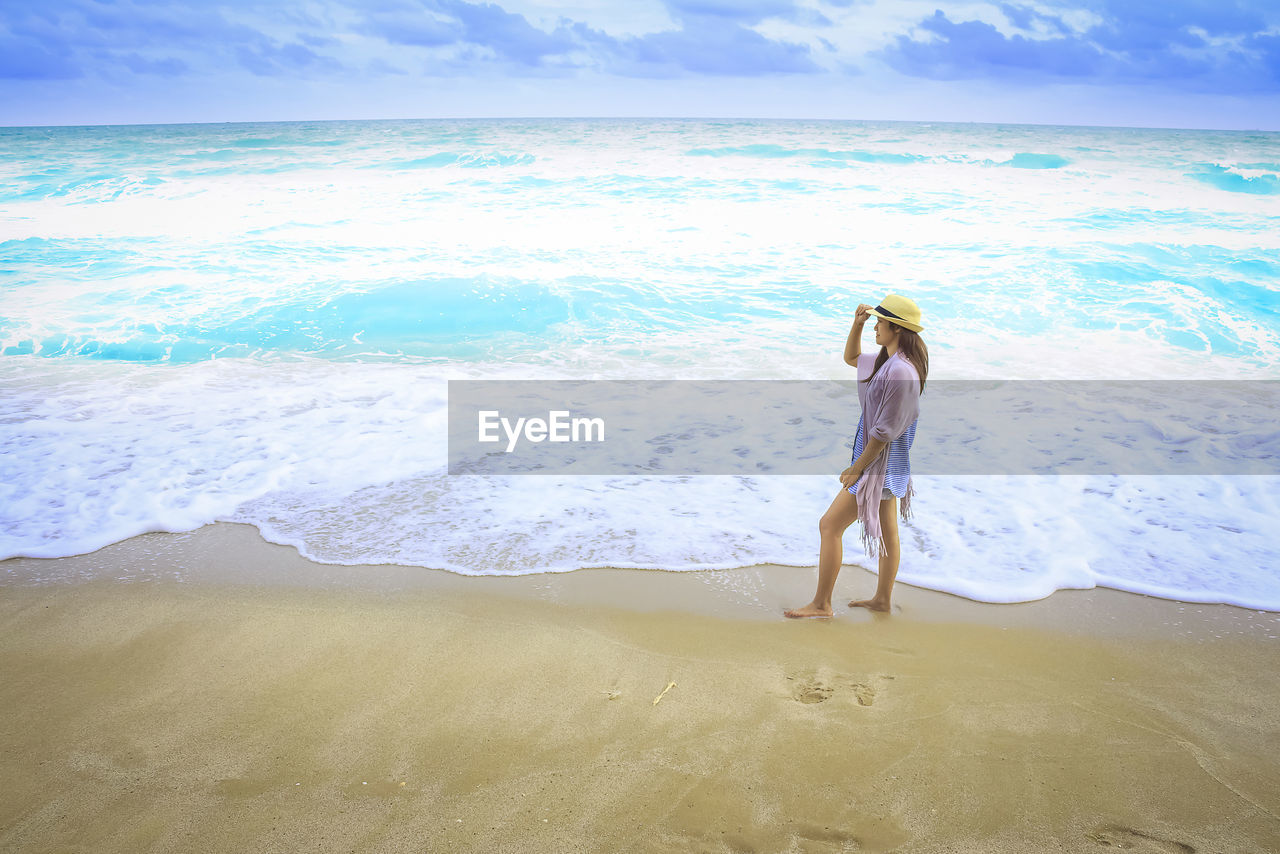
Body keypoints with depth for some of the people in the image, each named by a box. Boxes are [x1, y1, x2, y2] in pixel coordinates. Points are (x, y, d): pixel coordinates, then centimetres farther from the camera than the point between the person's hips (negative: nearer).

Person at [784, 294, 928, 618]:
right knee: (886, 530, 18)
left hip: (881, 461, -10)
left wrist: (857, 467, -16)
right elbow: (851, 358, 25)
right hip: (888, 463, 10)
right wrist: (857, 324, 8)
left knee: (830, 526, -5)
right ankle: (882, 598, 31)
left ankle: (821, 604, 5)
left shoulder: (901, 371, -25)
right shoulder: (885, 361, 5)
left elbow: (884, 430, -24)